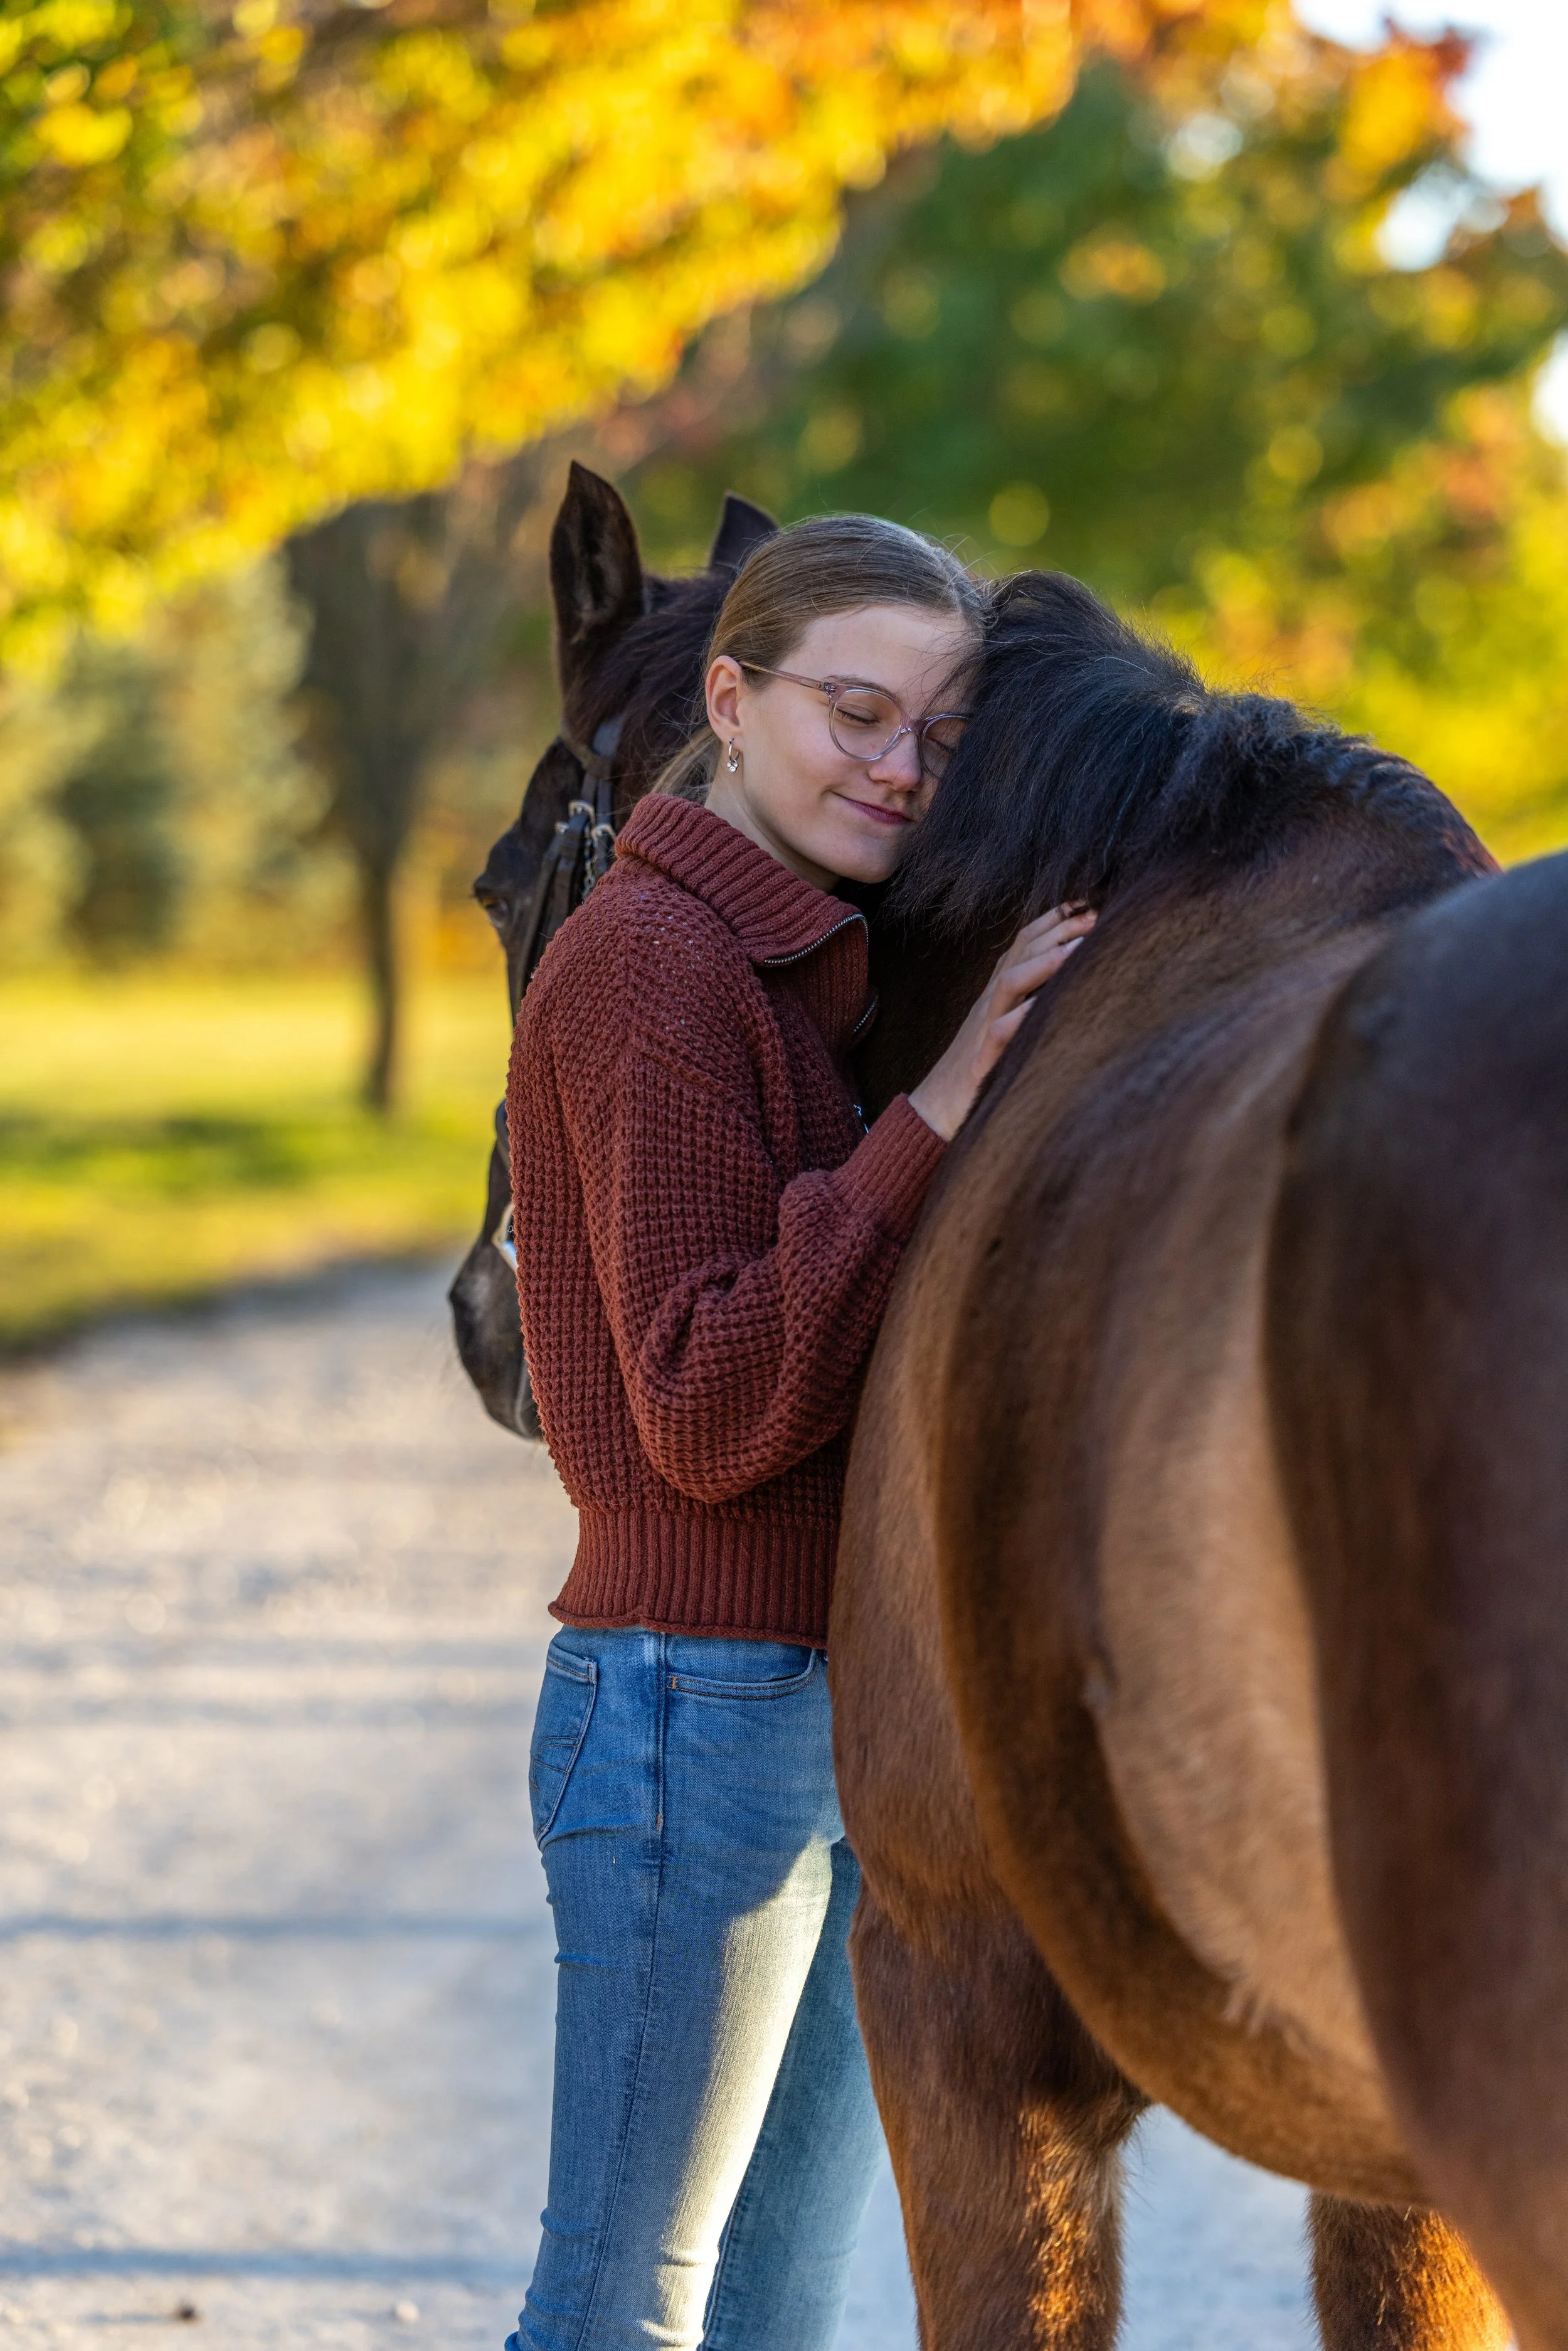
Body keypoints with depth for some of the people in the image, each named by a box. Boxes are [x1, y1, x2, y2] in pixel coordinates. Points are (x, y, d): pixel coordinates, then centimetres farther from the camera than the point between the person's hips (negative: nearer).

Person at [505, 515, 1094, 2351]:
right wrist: (940, 1112, -24)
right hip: (702, 1709, -9)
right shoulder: (656, 967, -15)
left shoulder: (818, 972, 14)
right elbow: (709, 1410, -20)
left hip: (848, 1713, 9)